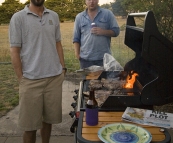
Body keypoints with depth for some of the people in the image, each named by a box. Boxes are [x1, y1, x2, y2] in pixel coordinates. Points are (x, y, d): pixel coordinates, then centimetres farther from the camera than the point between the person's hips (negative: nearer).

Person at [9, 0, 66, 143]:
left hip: (54, 77, 4)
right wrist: (21, 79, -7)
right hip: (31, 80, -3)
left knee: (48, 118, 15)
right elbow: (14, 51, -5)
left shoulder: (54, 16, 9)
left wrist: (63, 68, 7)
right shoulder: (18, 17, -4)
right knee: (30, 124, 7)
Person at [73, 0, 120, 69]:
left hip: (104, 57, -1)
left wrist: (103, 32, -15)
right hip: (86, 59, 2)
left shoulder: (107, 14, 3)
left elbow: (116, 31, 2)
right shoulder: (79, 17, 8)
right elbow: (76, 38, 10)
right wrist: (77, 53, 1)